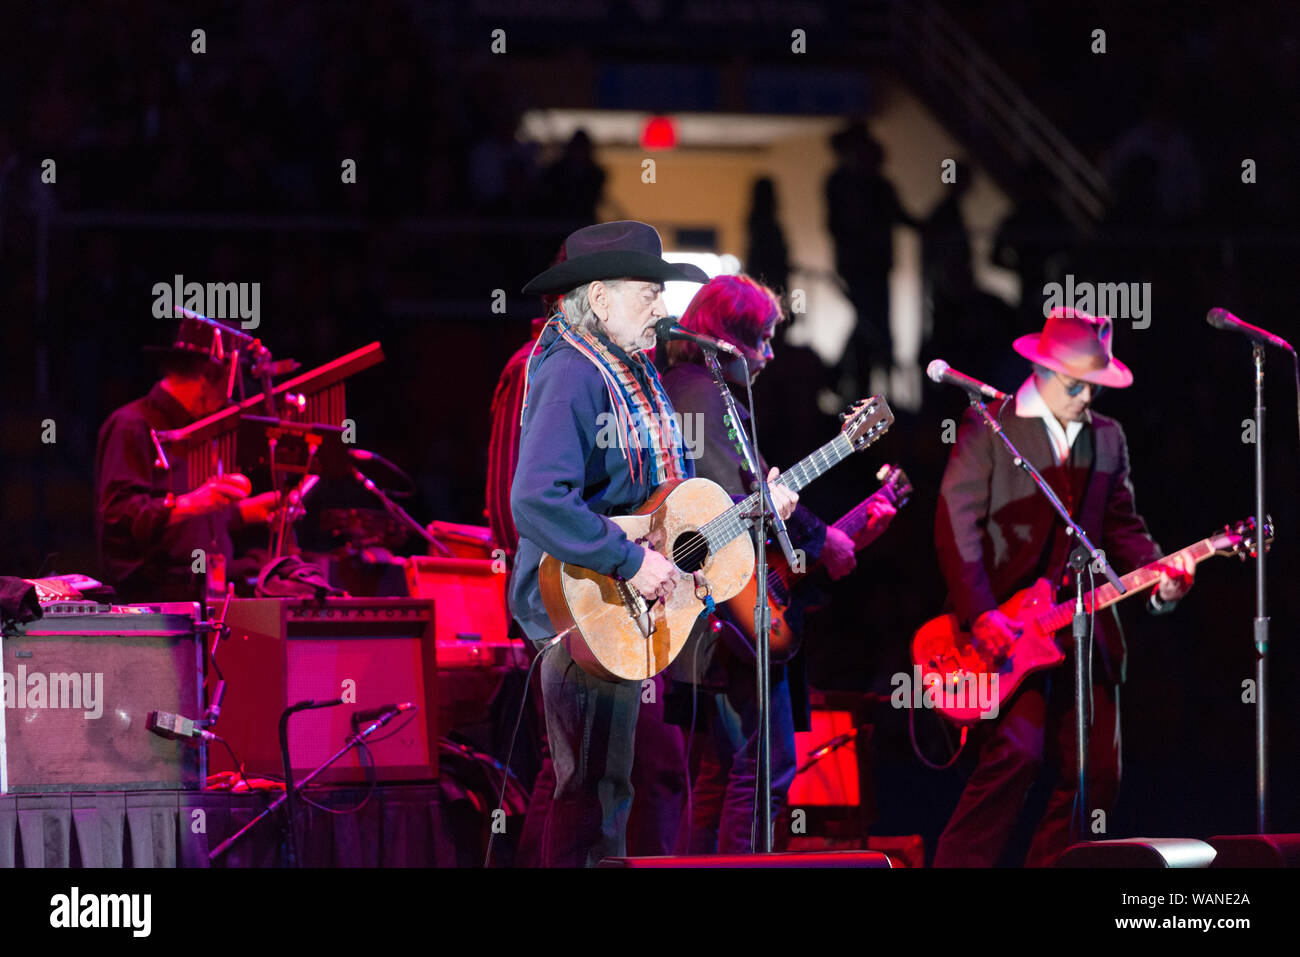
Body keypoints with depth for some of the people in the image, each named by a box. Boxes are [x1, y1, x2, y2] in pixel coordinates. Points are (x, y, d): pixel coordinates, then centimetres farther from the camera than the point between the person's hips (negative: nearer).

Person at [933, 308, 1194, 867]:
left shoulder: (1107, 438, 17)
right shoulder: (988, 427, -1)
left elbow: (1121, 525, 17)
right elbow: (956, 524, -8)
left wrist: (1159, 575, -4)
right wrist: (981, 616, -17)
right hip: (1003, 626, -6)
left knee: (1097, 772, 2)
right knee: (1018, 750, -22)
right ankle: (960, 867, -16)